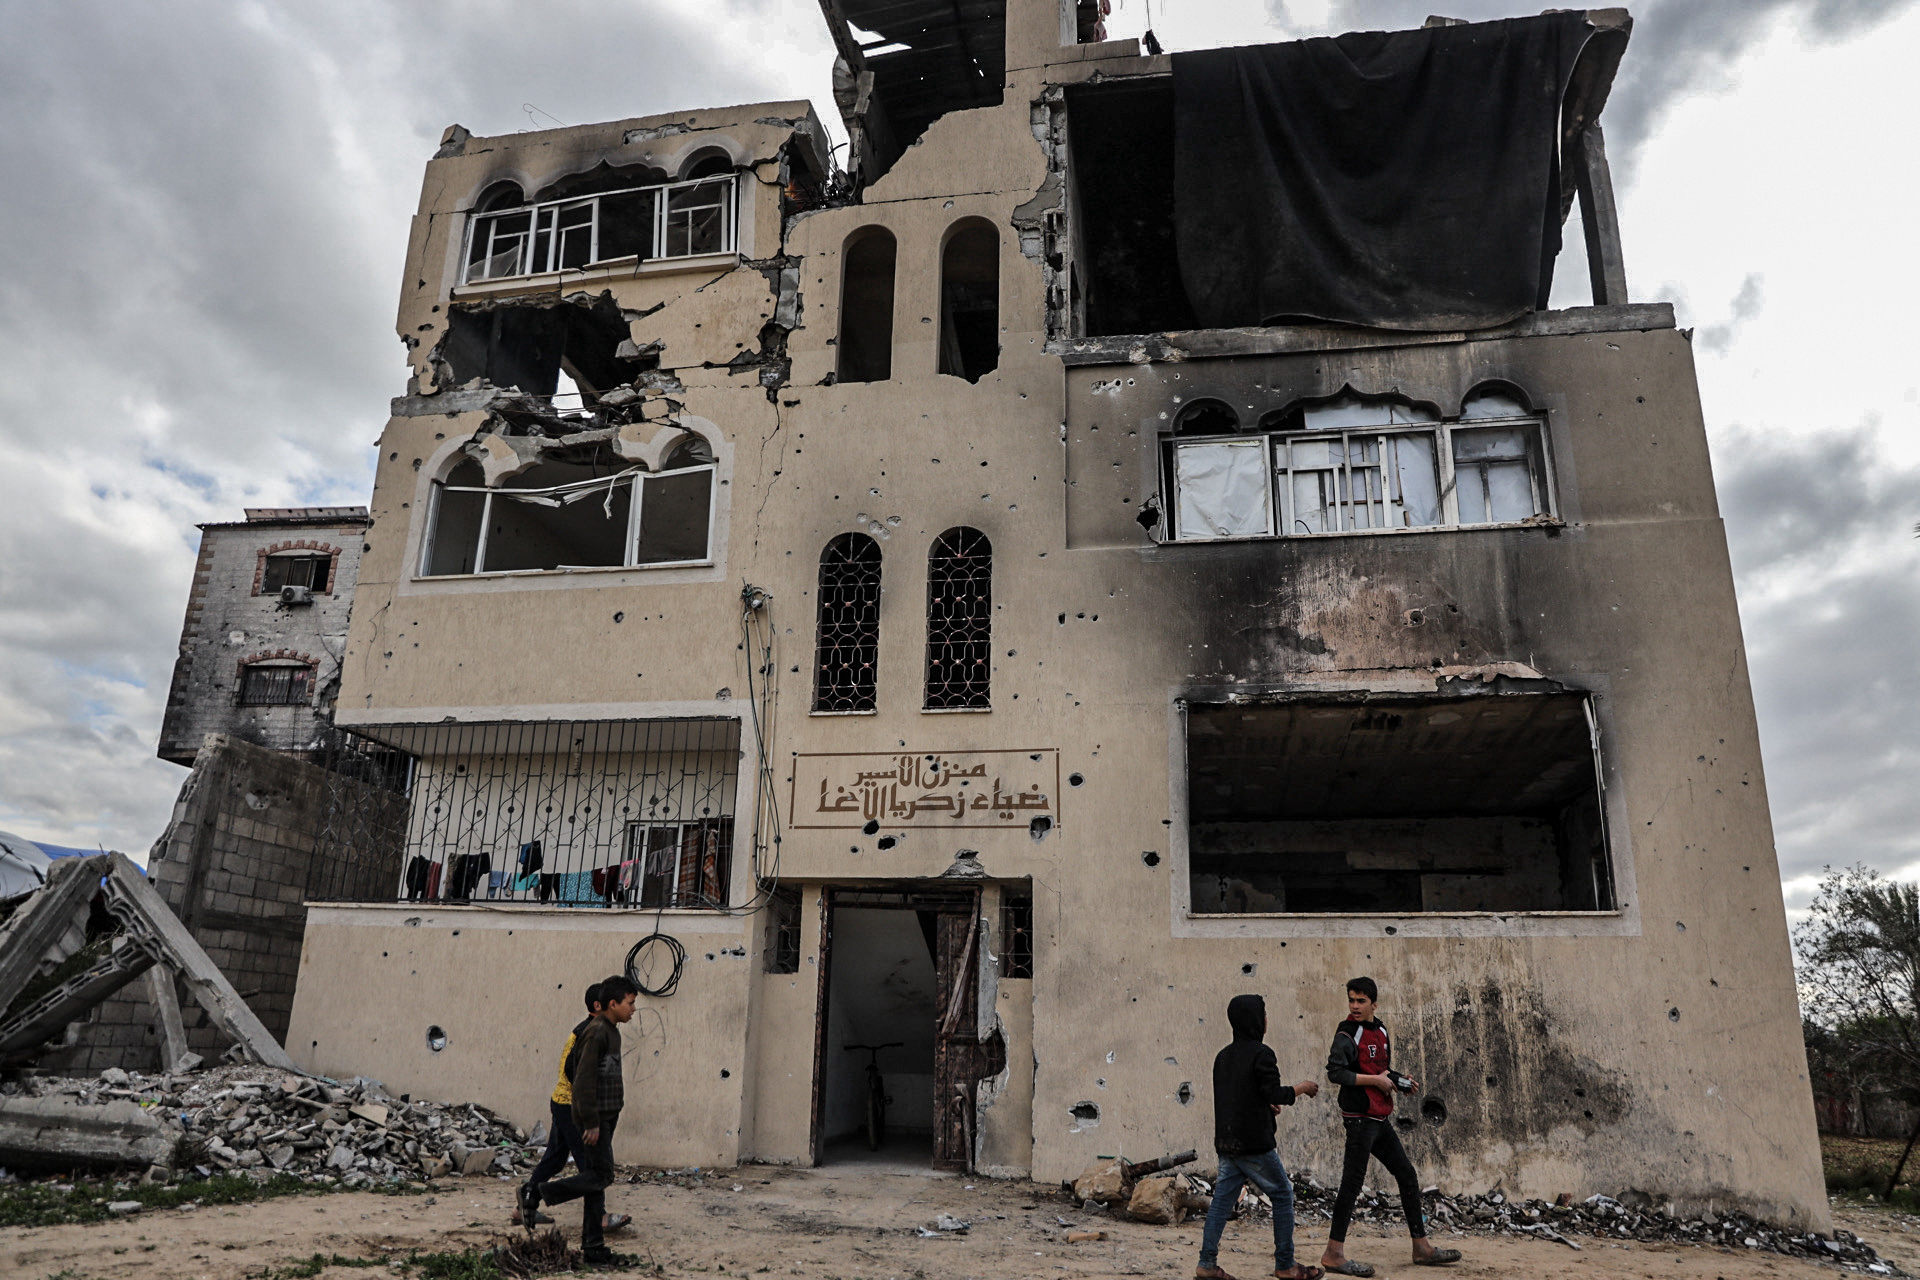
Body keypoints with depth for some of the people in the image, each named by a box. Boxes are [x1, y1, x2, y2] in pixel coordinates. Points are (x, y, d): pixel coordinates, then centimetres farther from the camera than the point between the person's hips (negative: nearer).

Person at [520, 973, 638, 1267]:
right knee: (601, 1175, -8)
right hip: (595, 1118, -9)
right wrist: (591, 1122, -22)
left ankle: (594, 1250, 14)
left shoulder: (611, 1032, 13)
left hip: (604, 1117, 9)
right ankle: (535, 1192, 3)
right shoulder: (596, 1032, -17)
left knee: (595, 1178, 10)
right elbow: (584, 1079, -22)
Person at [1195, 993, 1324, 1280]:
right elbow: (1274, 1094, -17)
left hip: (1226, 1142, 7)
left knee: (1223, 1199, 8)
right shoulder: (1261, 1054, -12)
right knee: (1282, 1194, 8)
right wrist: (1301, 1088, 0)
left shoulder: (1223, 1055, 12)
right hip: (1254, 1143, -7)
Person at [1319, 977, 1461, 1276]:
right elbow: (1335, 1071, -22)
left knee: (1408, 1176, 14)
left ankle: (1422, 1247, 25)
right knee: (1352, 1183, -7)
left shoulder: (1380, 1032, 13)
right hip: (1359, 1119, -9)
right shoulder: (1348, 1035, -12)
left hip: (1380, 1120, 9)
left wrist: (1400, 1080, 4)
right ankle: (1333, 1254, -1)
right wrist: (1375, 1079, -19)